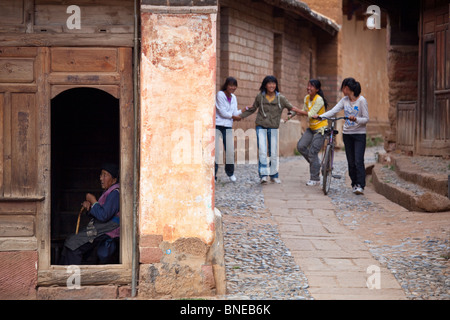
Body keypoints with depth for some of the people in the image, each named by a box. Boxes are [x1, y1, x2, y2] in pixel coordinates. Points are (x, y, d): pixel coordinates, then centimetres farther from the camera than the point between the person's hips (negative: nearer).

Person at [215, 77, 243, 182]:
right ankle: (213, 173, 0)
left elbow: (235, 112, 12)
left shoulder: (233, 97, 11)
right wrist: (233, 117, -2)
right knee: (214, 150, -8)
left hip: (228, 126, 6)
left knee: (230, 150, 3)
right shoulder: (220, 95, -10)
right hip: (217, 125, -6)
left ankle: (230, 172, 22)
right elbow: (222, 112, -13)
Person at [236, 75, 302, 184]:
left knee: (274, 153, 5)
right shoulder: (260, 96, -1)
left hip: (273, 128, 1)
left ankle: (274, 175, 20)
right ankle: (264, 175, -10)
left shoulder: (280, 98, -2)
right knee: (262, 151, -13)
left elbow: (291, 107, 2)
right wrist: (240, 116, 12)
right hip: (261, 127, -1)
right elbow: (252, 109, 12)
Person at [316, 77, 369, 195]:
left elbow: (366, 119, -10)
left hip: (359, 134, -5)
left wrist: (356, 119, -29)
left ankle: (360, 186, -15)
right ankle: (354, 184, 15)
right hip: (347, 133, 5)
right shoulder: (344, 100, 7)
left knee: (358, 161, -14)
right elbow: (333, 111, -2)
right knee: (350, 162, 6)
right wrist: (320, 116, -16)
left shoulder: (361, 100, -10)